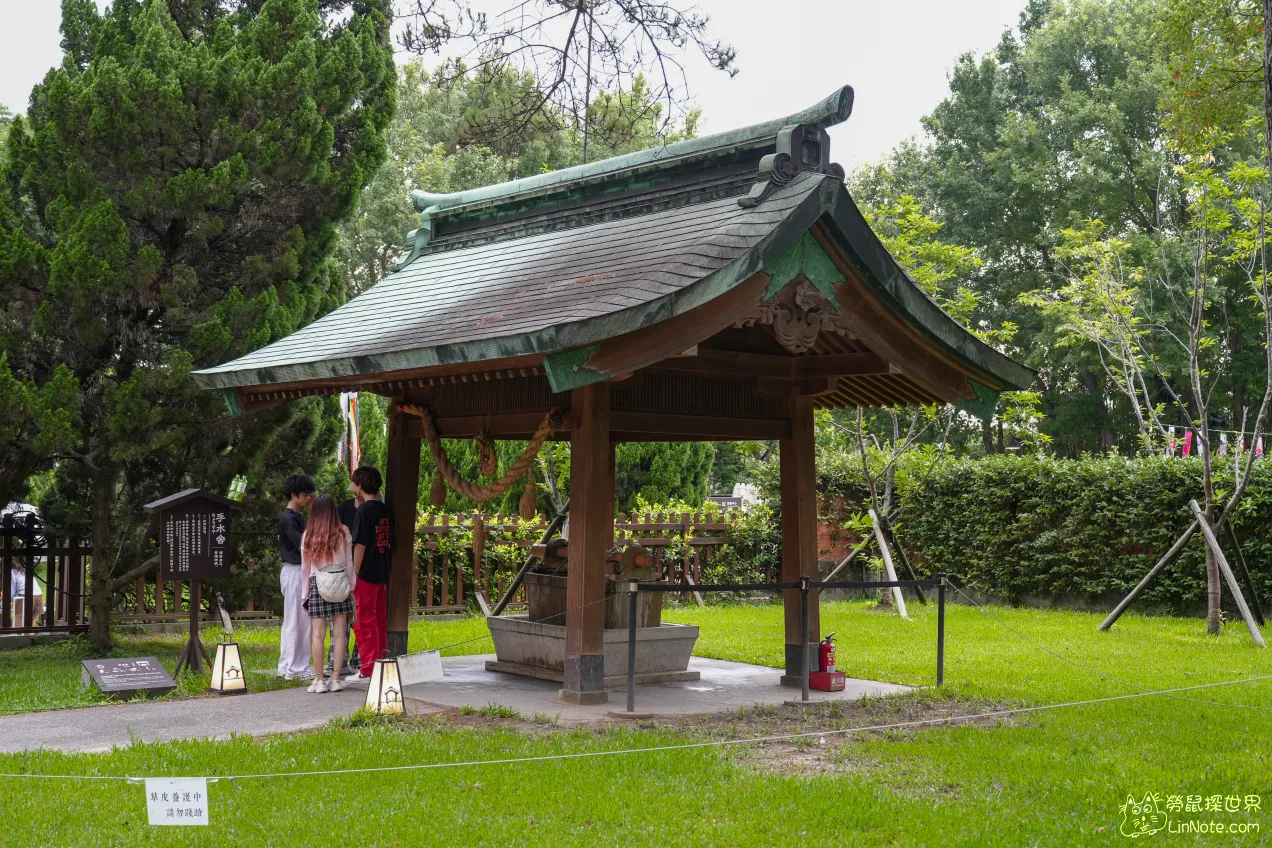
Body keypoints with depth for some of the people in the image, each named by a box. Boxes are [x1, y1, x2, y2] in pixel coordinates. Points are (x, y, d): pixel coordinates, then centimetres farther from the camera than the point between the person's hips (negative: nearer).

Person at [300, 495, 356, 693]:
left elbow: (305, 567, 7)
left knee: (318, 635, 1)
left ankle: (319, 680, 2)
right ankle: (335, 679, 2)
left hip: (316, 585, 1)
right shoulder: (342, 533, 1)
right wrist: (352, 587, 12)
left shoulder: (308, 535, 4)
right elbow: (348, 562, 4)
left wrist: (305, 594, 13)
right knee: (339, 634, 3)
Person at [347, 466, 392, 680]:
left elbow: (360, 546, -15)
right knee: (380, 622, 13)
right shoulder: (385, 510, 10)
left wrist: (353, 577, -12)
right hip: (383, 574, 8)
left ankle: (368, 669, 0)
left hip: (366, 575, -8)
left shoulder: (364, 511, -13)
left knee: (364, 622, -2)